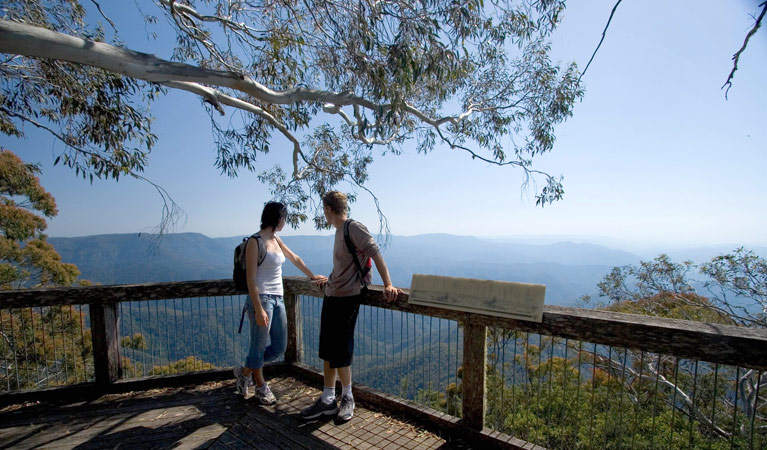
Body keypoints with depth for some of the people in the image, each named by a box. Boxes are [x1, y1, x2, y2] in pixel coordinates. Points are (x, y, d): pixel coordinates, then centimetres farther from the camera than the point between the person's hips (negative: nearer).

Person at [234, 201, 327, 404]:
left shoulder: (275, 239, 11)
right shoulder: (255, 242, -13)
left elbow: (294, 258, 23)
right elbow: (251, 279, -16)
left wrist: (312, 276, 31)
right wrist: (259, 309, -19)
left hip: (277, 299, 8)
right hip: (261, 299, -8)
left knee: (280, 347, 13)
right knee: (259, 347, 8)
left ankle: (245, 372, 33)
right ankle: (261, 389, 28)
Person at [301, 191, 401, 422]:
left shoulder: (354, 227, -14)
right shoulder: (339, 230, 14)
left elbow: (376, 254, -19)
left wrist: (388, 285, -25)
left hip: (346, 298, -9)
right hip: (331, 296, 9)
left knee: (339, 353, 1)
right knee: (327, 351, 13)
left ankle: (347, 398, 23)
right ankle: (328, 400, 26)